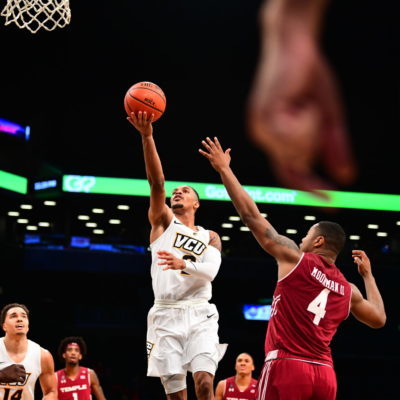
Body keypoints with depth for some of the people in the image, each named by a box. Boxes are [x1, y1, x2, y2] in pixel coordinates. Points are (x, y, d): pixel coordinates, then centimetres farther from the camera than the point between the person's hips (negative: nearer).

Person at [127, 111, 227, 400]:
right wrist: (147, 136, -17)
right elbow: (157, 181, -2)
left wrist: (183, 264, -27)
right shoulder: (163, 222, 14)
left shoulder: (210, 237, 15)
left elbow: (210, 271, -6)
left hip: (199, 314, 0)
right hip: (166, 315, 0)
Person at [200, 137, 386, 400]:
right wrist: (368, 275, 39)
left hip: (287, 366, -5)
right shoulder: (348, 289, 15)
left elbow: (251, 215, 3)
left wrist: (223, 169, 9)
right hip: (324, 374, 6)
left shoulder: (295, 258, 2)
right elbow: (379, 319, 29)